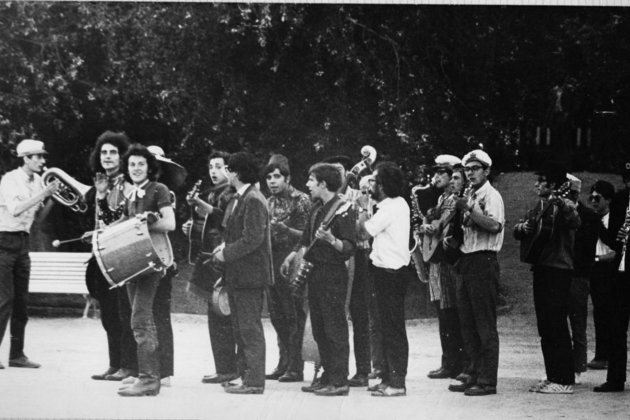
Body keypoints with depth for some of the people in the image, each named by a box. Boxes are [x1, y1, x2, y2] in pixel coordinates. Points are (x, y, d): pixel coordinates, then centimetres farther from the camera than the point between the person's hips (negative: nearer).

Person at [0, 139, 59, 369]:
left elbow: (38, 215, 14)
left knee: (21, 301, 7)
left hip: (22, 242, 7)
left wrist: (50, 197, -2)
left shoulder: (37, 181, 8)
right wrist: (42, 193, -25)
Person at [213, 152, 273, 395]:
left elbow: (252, 239, -22)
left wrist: (225, 254, -15)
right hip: (237, 275, 10)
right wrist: (224, 251, 7)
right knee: (240, 329, 14)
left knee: (250, 329, -6)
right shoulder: (237, 200, 15)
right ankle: (247, 376, 21)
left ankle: (254, 382, -3)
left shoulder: (253, 201, -16)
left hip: (250, 275, -10)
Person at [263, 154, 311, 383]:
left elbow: (307, 235, -10)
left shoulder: (300, 200, -6)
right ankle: (284, 364, 18)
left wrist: (285, 229, -22)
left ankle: (296, 368, -2)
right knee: (277, 317, 10)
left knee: (293, 317, -5)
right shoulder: (269, 202, 14)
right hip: (273, 265, 7)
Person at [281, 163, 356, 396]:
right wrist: (292, 256, 18)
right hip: (315, 272, 9)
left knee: (335, 329, -6)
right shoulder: (317, 209, 13)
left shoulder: (343, 210, -13)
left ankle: (339, 381, -3)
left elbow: (349, 248, -18)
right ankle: (327, 375, 19)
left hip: (333, 274, -9)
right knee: (319, 329, 12)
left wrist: (331, 239, -33)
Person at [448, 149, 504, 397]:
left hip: (483, 262, -9)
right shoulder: (469, 197, 18)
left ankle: (487, 381, -4)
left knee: (485, 325, -6)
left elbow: (495, 225, -24)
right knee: (468, 323, 11)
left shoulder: (491, 196, -8)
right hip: (466, 262, 9)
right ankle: (475, 374, 19)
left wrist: (468, 209, -22)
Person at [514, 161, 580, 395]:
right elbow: (518, 231, 18)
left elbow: (574, 222, -28)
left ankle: (565, 380, -7)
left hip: (558, 269, -8)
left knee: (557, 325, -9)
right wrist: (522, 228, -4)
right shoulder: (539, 207, 16)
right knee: (544, 327, 10)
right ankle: (552, 377, 17)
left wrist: (560, 204, -42)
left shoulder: (563, 205, -7)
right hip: (540, 268, 8)